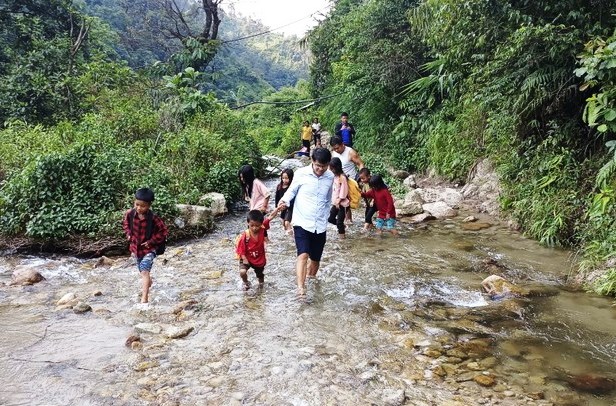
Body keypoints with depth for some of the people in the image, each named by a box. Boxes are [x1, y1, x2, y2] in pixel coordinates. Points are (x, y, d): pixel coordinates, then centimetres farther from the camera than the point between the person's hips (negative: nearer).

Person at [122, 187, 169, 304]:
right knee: (143, 272, 23)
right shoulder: (130, 214, -11)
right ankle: (148, 283, 55)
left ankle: (144, 298, -25)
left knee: (144, 271, -21)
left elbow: (163, 232, -14)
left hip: (149, 249, -5)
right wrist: (128, 234, 0)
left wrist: (151, 241, -16)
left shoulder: (153, 218, -23)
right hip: (136, 248, 5)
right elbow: (125, 223, 13)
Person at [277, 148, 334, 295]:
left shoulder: (330, 177, 2)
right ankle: (300, 286, -23)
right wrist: (285, 201, -17)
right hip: (302, 223, -4)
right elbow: (292, 190, 3)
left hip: (320, 226, 4)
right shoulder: (301, 174, -9)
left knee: (316, 258, 14)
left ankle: (312, 277, 41)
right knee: (303, 254, -21)